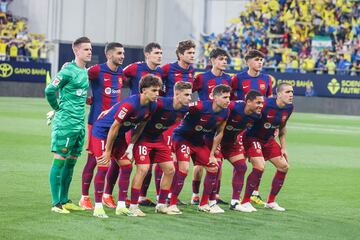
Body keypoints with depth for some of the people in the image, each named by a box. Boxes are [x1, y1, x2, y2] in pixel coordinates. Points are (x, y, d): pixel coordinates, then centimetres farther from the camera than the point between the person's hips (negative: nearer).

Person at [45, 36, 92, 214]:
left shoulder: (86, 72, 14)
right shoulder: (68, 71, -11)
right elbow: (49, 90, -15)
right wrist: (58, 108, -2)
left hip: (80, 123, 8)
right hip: (65, 123, -8)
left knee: (71, 161, 12)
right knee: (60, 159, -5)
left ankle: (64, 200, 20)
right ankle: (56, 203, -3)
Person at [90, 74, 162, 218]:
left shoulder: (152, 106, -8)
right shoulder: (130, 104, -32)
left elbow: (140, 127, 7)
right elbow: (114, 127, -25)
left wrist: (131, 146, 2)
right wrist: (107, 151, -18)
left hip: (119, 135, 8)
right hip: (102, 131, -8)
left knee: (126, 166, 2)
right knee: (103, 167, -14)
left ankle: (121, 206, 10)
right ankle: (98, 207, -6)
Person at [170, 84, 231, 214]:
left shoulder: (225, 113, -8)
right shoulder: (200, 106, -30)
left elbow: (219, 133, 6)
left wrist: (212, 155, 8)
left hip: (199, 140, 8)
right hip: (182, 137, -8)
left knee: (213, 168, 8)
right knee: (184, 168, -24)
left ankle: (204, 204, 22)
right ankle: (172, 204, -12)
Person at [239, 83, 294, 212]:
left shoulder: (289, 107, -4)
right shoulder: (265, 105, -28)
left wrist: (283, 148, 12)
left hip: (268, 139, 8)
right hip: (252, 138, -8)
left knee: (284, 166, 7)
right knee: (259, 167, -23)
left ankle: (271, 201, 21)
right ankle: (244, 203, -11)